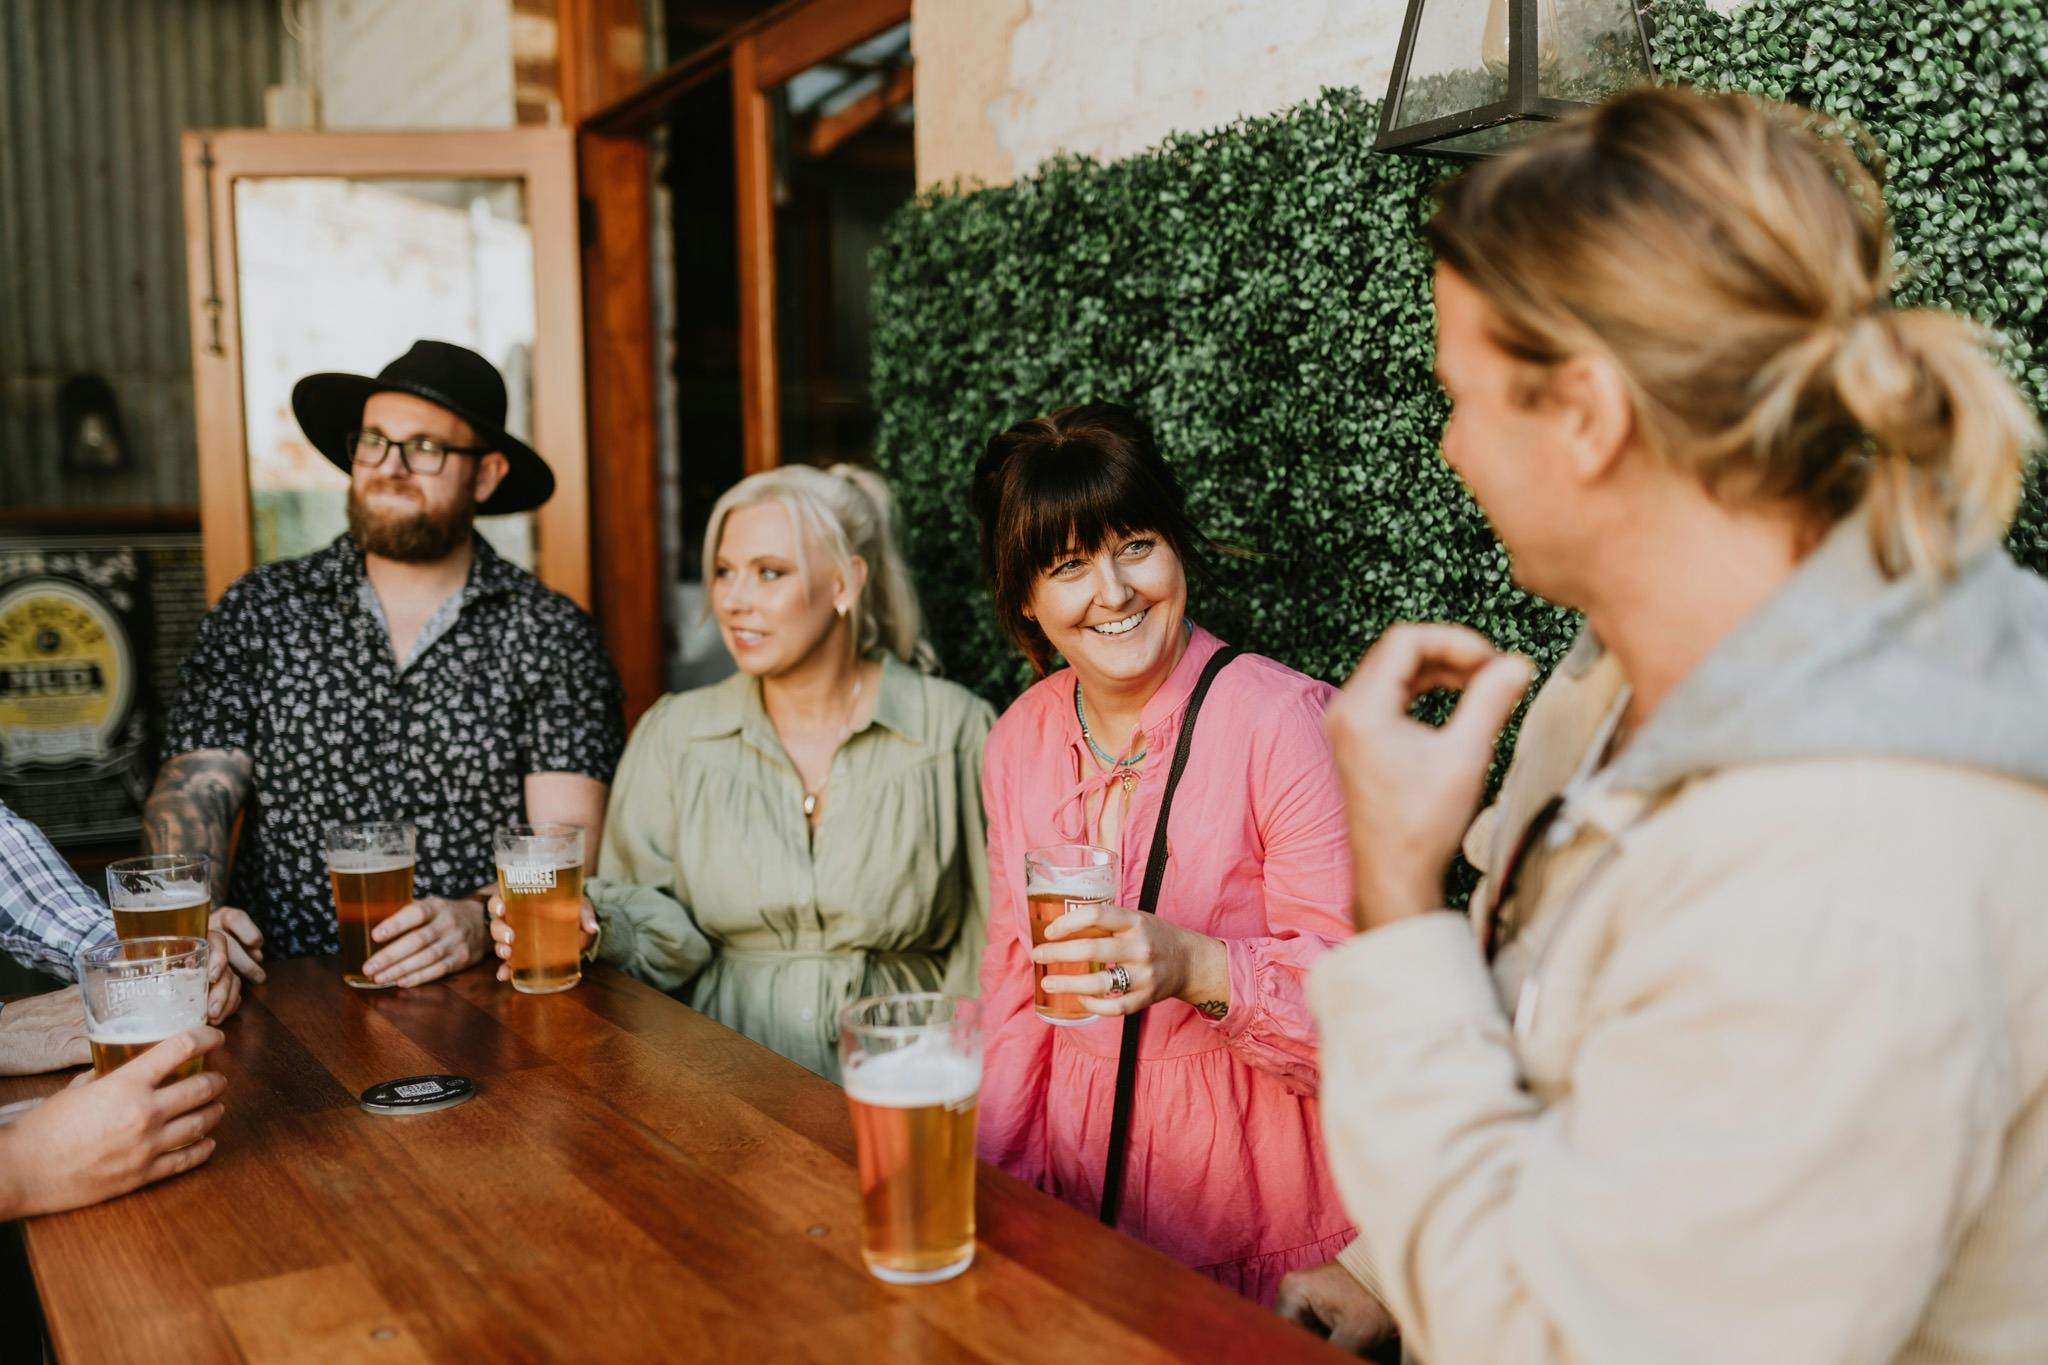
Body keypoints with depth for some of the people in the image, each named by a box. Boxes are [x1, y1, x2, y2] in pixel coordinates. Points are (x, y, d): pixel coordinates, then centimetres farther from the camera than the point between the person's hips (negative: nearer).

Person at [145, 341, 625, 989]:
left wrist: (479, 919, -23)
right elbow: (193, 790, 6)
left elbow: (568, 841, -3)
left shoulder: (552, 634, 4)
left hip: (478, 990, -1)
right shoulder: (260, 611, 12)